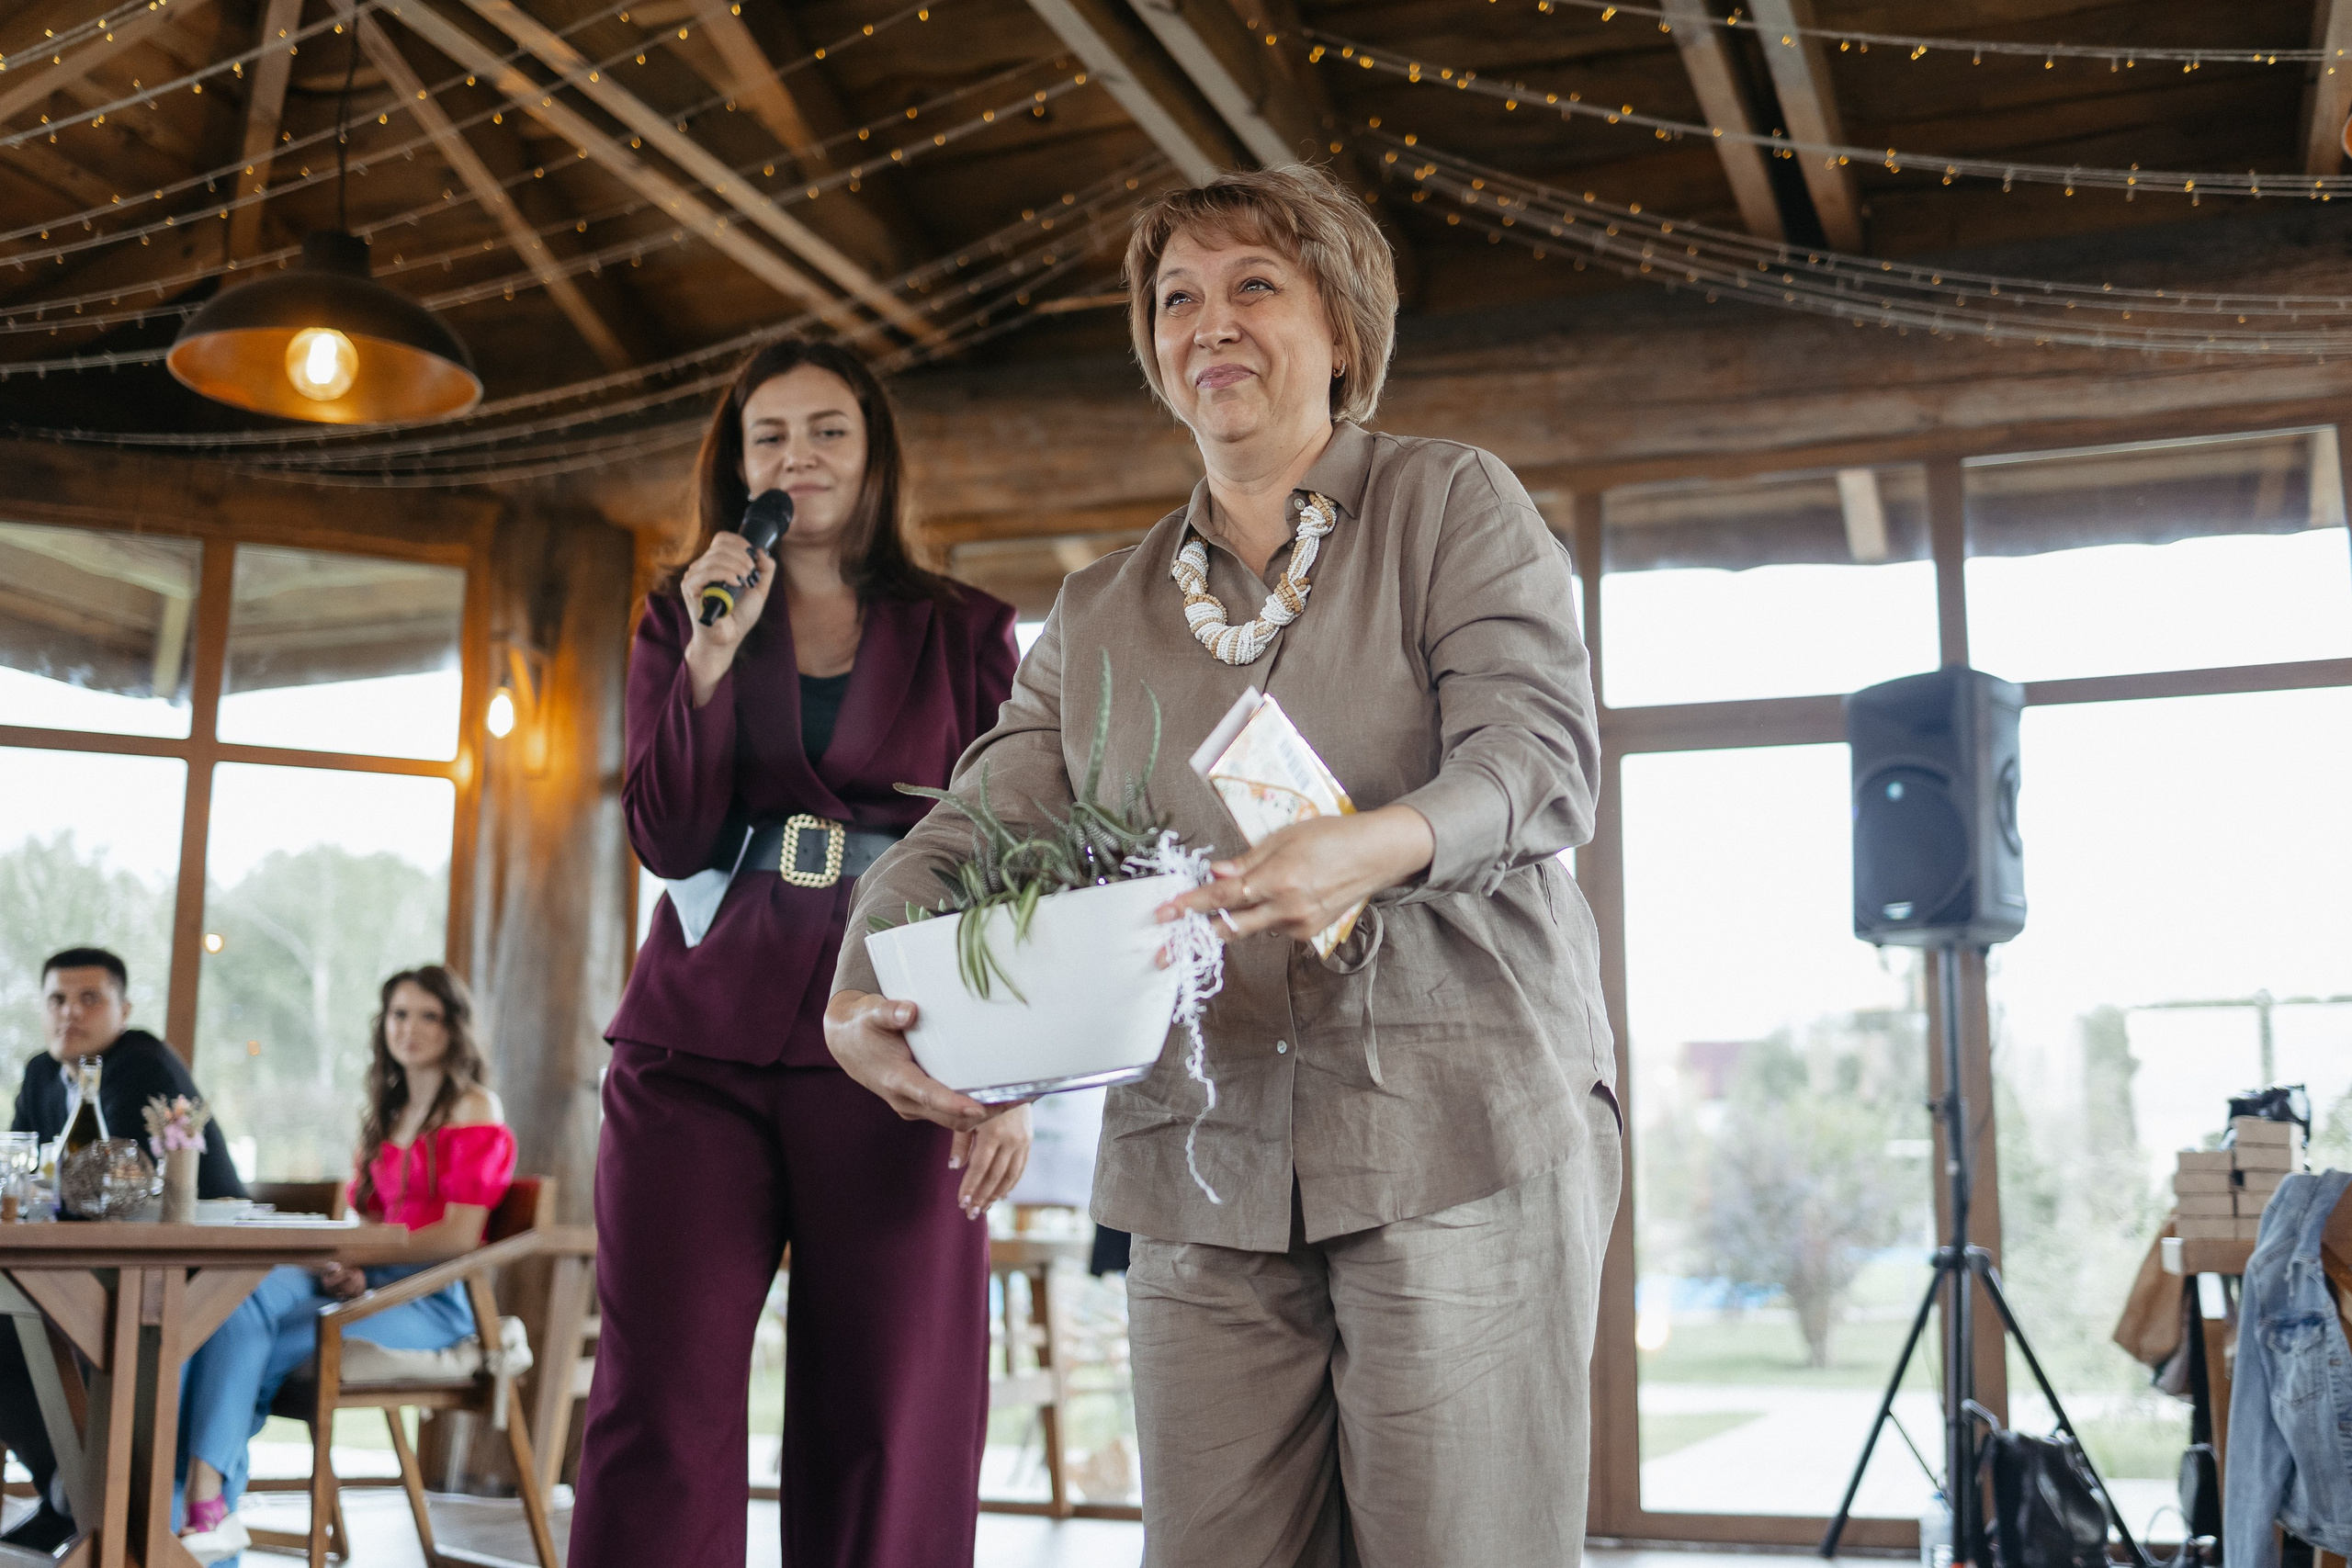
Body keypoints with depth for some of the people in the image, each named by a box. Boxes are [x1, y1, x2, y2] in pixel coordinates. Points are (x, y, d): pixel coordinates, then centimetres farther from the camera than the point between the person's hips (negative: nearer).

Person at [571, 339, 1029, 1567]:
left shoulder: (965, 636, 11)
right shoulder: (680, 622, 15)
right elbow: (667, 839, 3)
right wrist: (714, 653, -8)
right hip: (699, 1050, 1)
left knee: (888, 1433, -2)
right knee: (658, 1420, -4)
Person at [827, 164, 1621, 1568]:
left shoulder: (1454, 502, 6)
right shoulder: (1100, 613, 18)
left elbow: (1541, 750, -8)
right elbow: (975, 826, 10)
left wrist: (1382, 845, -30)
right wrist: (859, 998, -11)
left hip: (1461, 1132, -3)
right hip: (1207, 1175, 4)